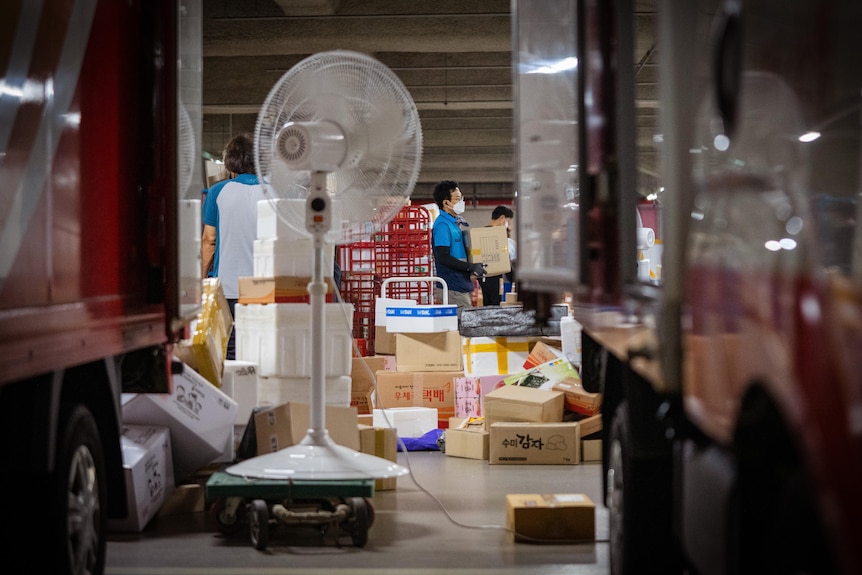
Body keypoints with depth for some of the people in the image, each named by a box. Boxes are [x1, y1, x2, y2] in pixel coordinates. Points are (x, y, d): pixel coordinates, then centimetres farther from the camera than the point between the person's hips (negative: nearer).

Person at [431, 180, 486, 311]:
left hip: (463, 285, 9)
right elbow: (443, 258, -21)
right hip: (453, 289, -9)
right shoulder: (442, 225, -14)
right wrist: (470, 267, -20)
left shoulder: (457, 223, 16)